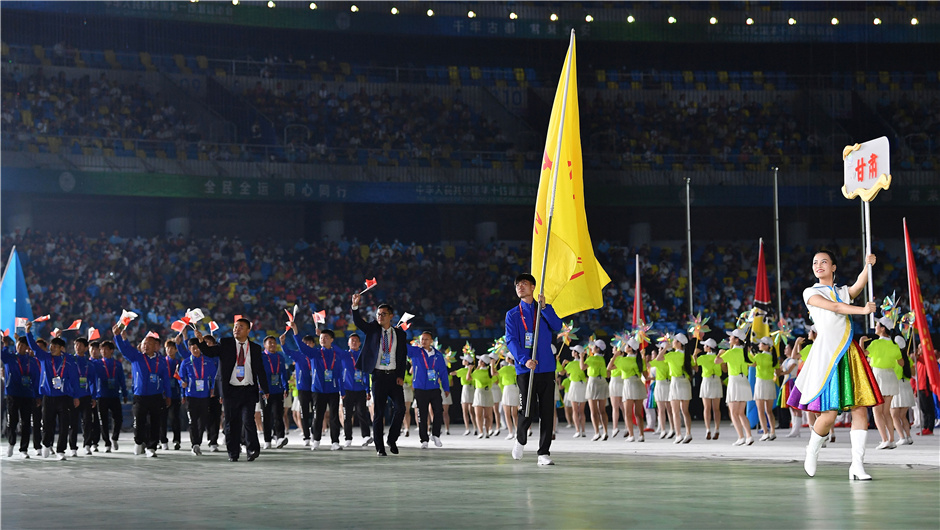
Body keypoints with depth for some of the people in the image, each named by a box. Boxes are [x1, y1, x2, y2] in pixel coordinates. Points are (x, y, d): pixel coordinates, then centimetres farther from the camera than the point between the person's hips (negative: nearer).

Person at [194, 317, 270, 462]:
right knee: (231, 423, 5)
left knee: (247, 420, -13)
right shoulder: (225, 344, 5)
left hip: (248, 391, 0)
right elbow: (210, 352, -9)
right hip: (231, 390, 0)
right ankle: (233, 453, 15)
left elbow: (260, 369, 11)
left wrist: (265, 390, 8)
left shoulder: (255, 348, 9)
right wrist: (201, 340, -27)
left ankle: (252, 449, 1)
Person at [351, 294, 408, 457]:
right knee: (378, 412, 1)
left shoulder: (399, 333, 8)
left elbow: (403, 355, 8)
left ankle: (392, 440, 9)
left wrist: (401, 376, -2)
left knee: (400, 408, -10)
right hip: (378, 375, -1)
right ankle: (379, 447, 6)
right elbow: (358, 322, -10)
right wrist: (355, 306, -27)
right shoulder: (372, 329, 6)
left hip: (394, 376, 1)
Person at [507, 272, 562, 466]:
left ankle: (544, 453, 3)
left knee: (547, 411, -2)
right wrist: (525, 360, -17)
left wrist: (544, 307, -15)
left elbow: (557, 327, -5)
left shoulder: (544, 311, 13)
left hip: (546, 368, 1)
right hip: (525, 369, -1)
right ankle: (521, 440, 23)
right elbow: (511, 340, -3)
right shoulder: (512, 315, 9)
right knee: (528, 410, -6)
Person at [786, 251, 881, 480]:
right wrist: (863, 310, -7)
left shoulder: (843, 291, 19)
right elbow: (834, 307, -7)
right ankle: (811, 454, 17)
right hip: (826, 352, -4)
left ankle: (857, 465, -4)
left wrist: (868, 266, -20)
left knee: (860, 408, -6)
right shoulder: (810, 292, 9)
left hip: (849, 353, 4)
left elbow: (858, 286, -5)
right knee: (829, 413, -10)